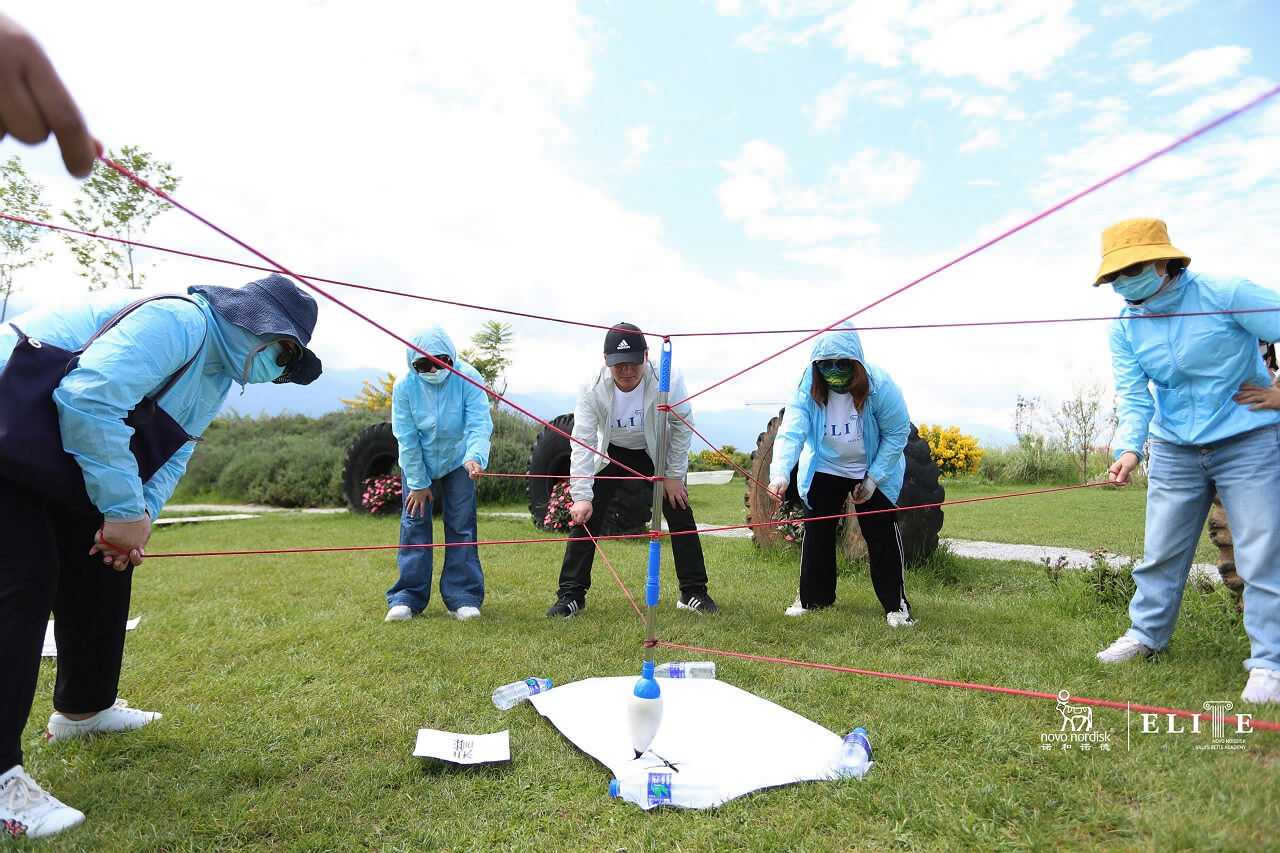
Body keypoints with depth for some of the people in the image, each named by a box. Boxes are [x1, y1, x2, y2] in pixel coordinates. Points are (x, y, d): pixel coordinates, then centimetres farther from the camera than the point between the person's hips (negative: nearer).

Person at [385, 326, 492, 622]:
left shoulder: (468, 378, -24)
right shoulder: (404, 386, -21)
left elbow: (480, 424, -30)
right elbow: (406, 438, -15)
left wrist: (474, 457, -49)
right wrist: (418, 483, -13)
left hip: (458, 462, 0)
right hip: (418, 464, 1)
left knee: (461, 526, -1)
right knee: (414, 524, 0)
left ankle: (463, 597, 6)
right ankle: (408, 598, 9)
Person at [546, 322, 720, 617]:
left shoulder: (669, 380, -30)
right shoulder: (593, 389, -29)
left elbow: (682, 428, -16)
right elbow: (582, 443, -30)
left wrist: (673, 476, -13)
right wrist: (582, 496, -36)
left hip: (656, 453, 0)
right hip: (610, 454, 0)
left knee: (680, 515, -5)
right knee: (585, 516, -8)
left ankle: (694, 593, 11)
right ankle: (571, 595, 4)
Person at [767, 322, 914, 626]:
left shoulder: (879, 385, -26)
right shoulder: (807, 387, -24)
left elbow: (897, 432, -15)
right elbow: (791, 431, -34)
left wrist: (874, 478, -16)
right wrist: (780, 473, -50)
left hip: (873, 470, -2)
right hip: (824, 468, 2)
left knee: (883, 535, -3)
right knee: (816, 532, 7)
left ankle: (896, 604, 12)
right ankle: (813, 598, 24)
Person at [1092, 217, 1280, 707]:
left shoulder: (1226, 295, -15)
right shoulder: (1126, 327, -3)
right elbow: (1133, 395, -9)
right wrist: (1129, 446, -24)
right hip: (1174, 451, 4)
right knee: (1161, 551, 11)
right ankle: (1147, 634, 27)